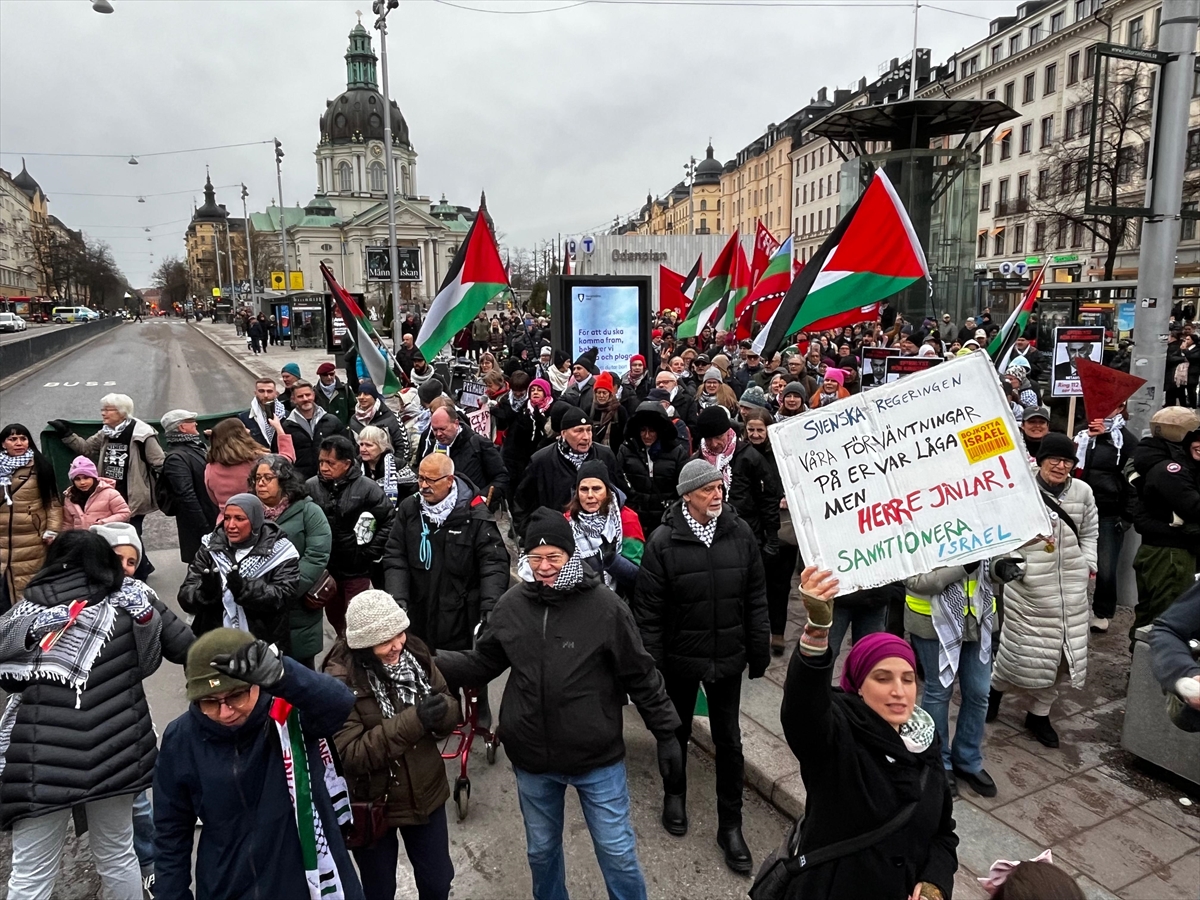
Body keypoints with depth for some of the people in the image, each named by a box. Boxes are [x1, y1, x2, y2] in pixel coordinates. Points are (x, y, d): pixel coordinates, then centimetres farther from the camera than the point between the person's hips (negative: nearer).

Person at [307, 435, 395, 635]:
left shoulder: (367, 488, -11)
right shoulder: (311, 487, -6)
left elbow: (390, 521, -7)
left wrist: (371, 553, -9)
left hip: (356, 569, -3)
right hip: (323, 568, 3)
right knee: (334, 619, 21)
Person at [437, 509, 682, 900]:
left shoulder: (605, 606, -16)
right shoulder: (511, 606, -7)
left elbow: (641, 676, -9)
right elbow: (480, 663, 4)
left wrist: (666, 734, -5)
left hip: (598, 758, -3)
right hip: (532, 761, 4)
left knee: (618, 853, 12)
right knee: (541, 850, 24)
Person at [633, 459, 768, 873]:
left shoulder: (740, 533, -7)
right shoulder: (663, 541, -15)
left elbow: (755, 596, 1)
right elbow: (648, 609, -11)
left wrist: (759, 650, 2)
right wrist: (651, 664, -11)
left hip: (728, 657, 2)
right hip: (680, 657, -1)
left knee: (729, 741, 11)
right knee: (678, 731, 20)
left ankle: (730, 825, 28)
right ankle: (674, 794, 46)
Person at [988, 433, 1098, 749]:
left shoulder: (1083, 491, 2)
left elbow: (1089, 533, 16)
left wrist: (1088, 564, 6)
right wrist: (1013, 563, -15)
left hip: (1070, 586, 5)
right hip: (1029, 585, -4)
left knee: (1063, 649, 8)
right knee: (1023, 646, 2)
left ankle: (1040, 713, 27)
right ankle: (996, 686, 33)